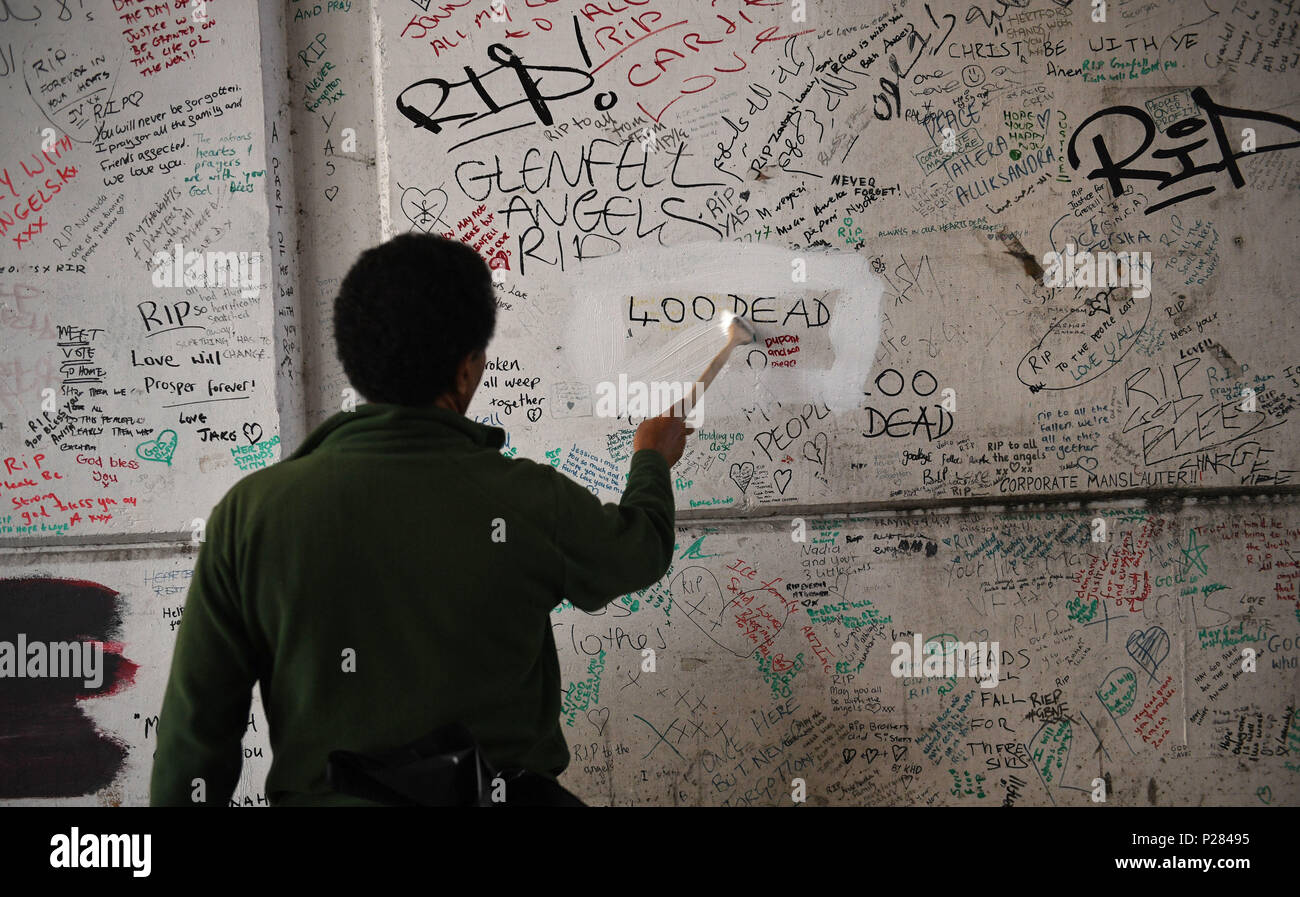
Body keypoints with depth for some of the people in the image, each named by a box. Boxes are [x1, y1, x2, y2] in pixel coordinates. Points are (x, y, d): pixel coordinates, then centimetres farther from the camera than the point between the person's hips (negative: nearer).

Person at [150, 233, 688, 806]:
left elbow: (196, 722, -8)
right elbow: (642, 549, 7)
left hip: (319, 793, 1)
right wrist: (652, 460, 27)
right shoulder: (532, 503, -15)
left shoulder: (250, 511, -14)